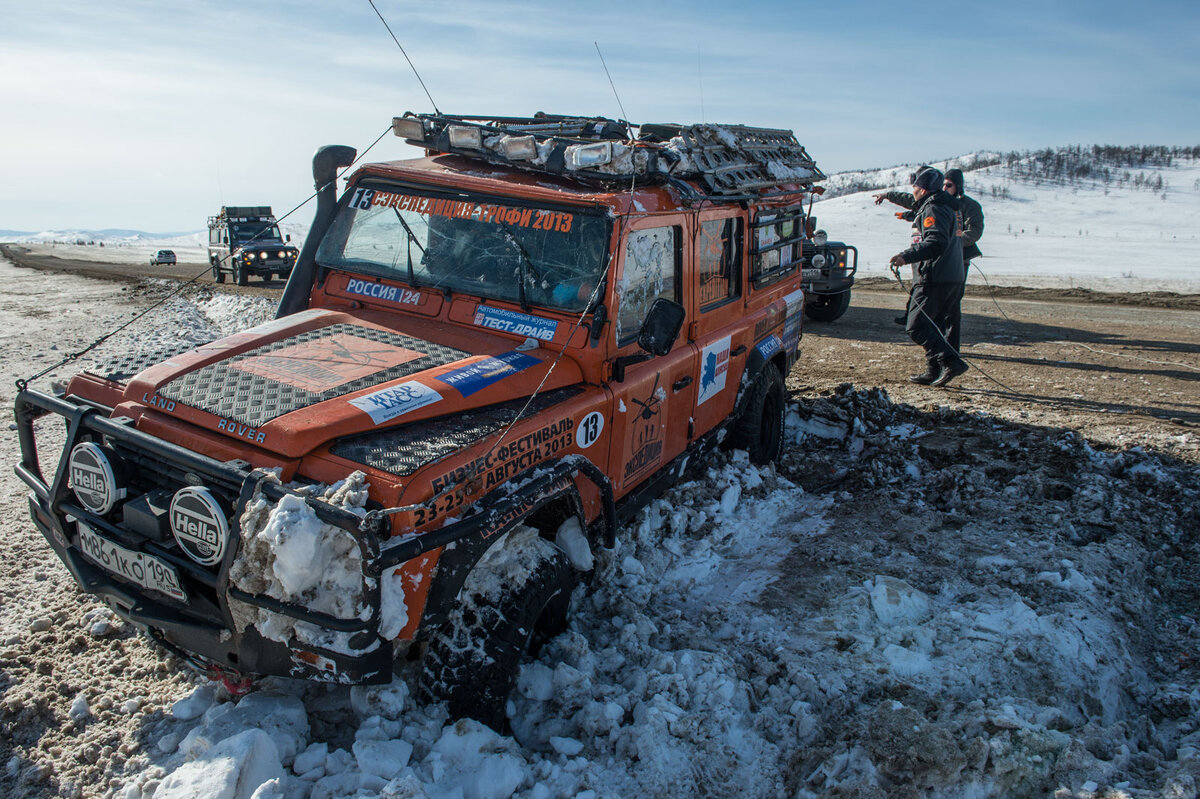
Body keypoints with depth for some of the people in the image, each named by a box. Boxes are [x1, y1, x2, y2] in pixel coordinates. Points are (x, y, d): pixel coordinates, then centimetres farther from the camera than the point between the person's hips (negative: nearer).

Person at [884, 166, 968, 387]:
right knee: (933, 325, 15)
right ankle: (934, 371, 17)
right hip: (953, 278, 11)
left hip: (934, 280, -10)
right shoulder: (948, 207, 21)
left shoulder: (933, 209, -12)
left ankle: (951, 361, -17)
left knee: (917, 325, -10)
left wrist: (906, 256, -35)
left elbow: (936, 242, -28)